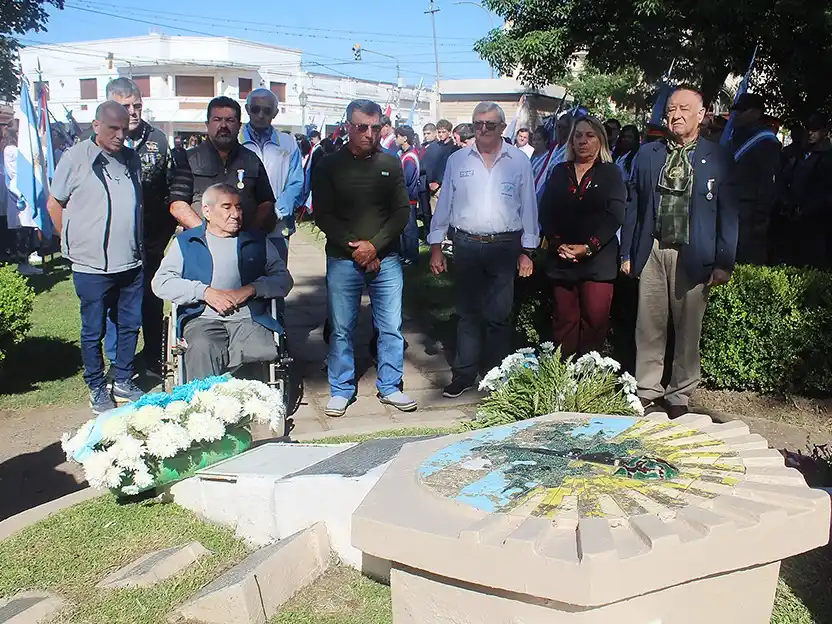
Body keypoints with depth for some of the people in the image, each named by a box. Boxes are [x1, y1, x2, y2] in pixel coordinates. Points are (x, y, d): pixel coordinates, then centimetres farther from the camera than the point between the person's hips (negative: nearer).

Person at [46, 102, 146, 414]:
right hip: (92, 265, -5)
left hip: (131, 263, 5)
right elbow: (55, 204, 0)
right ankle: (97, 389, 21)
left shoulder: (132, 159, 10)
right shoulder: (76, 158, -6)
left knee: (130, 325, 13)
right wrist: (74, 243, 0)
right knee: (94, 331, 7)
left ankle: (123, 382, 28)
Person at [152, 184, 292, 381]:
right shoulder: (185, 242, 17)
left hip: (249, 319, 1)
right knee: (203, 351, -36)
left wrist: (251, 289, -6)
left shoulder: (258, 241, 20)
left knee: (265, 352, -31)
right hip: (202, 319, -1)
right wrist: (205, 292, -7)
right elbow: (161, 283, 6)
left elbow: (284, 279, 12)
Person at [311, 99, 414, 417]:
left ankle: (389, 387, 19)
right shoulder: (329, 166, 2)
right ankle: (341, 390, 19)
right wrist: (353, 247, -11)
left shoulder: (391, 164, 6)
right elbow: (323, 215, -2)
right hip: (343, 259, -1)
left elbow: (402, 211, 3)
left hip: (385, 258, 1)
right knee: (341, 328, 5)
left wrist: (374, 245, -9)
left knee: (391, 327, 4)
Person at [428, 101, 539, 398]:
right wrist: (436, 246, 6)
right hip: (466, 245, 1)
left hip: (504, 247, -1)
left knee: (499, 315, 2)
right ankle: (464, 374, 18)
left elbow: (528, 207, 4)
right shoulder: (457, 160, 6)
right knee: (468, 313, 8)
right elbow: (444, 204, 9)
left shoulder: (519, 161, 3)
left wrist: (526, 251, 0)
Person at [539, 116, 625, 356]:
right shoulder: (559, 172, 14)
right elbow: (545, 212, 7)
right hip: (561, 259, 2)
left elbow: (614, 216, -3)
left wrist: (588, 247, -13)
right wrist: (558, 244, -8)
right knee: (565, 321, 3)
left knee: (595, 320, -5)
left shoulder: (611, 173, 7)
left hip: (598, 259, -2)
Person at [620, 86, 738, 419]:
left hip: (693, 255, -1)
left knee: (688, 329, 6)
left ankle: (679, 395, 20)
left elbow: (728, 213, 1)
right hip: (652, 251, 2)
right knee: (649, 326, 5)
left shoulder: (718, 158, 2)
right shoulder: (647, 154, 9)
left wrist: (724, 263, -4)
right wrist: (627, 252, 5)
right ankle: (647, 391, 17)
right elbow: (633, 205, 9)